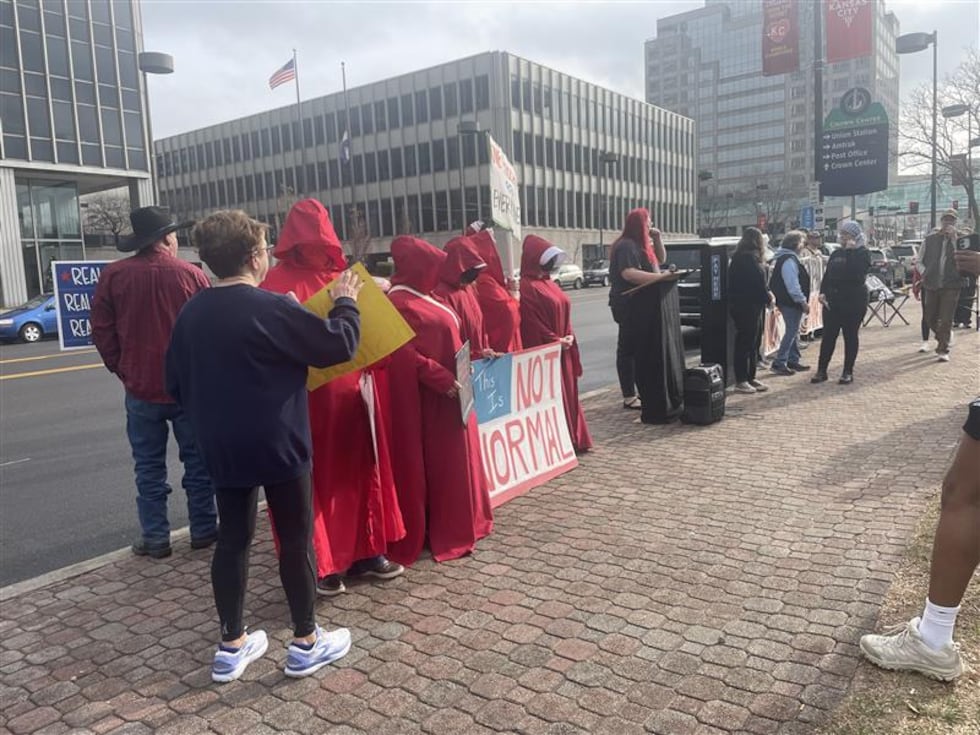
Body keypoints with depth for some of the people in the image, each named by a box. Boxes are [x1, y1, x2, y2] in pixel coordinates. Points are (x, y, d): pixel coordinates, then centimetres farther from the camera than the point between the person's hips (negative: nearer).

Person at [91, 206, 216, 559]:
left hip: (141, 387, 1)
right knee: (198, 460, 11)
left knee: (149, 466, 10)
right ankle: (203, 529, 18)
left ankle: (155, 538, 14)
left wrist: (122, 370, 12)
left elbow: (102, 332, 0)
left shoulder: (113, 275, -3)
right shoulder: (192, 274, -6)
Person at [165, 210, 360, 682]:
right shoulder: (273, 308, -18)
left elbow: (176, 383, 11)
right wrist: (345, 303, 4)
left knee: (232, 539, 14)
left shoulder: (191, 314, 3)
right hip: (279, 446, -6)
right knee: (296, 539, 7)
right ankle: (306, 643, 18)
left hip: (222, 449, 6)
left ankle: (231, 646, 24)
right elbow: (339, 345, -13)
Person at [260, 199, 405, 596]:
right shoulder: (279, 281, -5)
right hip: (306, 397, -6)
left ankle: (364, 552, 24)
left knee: (358, 471, 12)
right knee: (314, 479, 2)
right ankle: (318, 564, 13)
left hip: (351, 392, 6)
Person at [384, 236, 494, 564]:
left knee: (452, 460, 16)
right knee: (436, 463, 0)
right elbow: (409, 356, -24)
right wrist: (445, 381, -25)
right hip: (426, 398, -10)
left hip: (448, 392, 10)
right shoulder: (399, 303, -18)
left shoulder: (422, 298, 13)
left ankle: (456, 524, 28)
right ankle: (444, 532, 11)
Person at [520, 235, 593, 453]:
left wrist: (569, 338, 6)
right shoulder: (527, 287, -13)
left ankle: (572, 439, 22)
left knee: (568, 394, 13)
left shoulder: (550, 284, 16)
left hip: (562, 349, 9)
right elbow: (531, 322, -18)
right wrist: (555, 341, -15)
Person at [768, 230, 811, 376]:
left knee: (794, 331, 16)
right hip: (791, 303, -11)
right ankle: (779, 363, -5)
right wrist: (803, 301, -20)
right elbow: (792, 285, -24)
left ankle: (793, 360, 25)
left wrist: (802, 300, 23)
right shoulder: (789, 260, -18)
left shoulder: (787, 258, 16)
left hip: (790, 302, 11)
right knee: (791, 332, -7)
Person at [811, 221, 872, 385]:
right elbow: (827, 274, 14)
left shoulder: (862, 253, -5)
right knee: (828, 336, 5)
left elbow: (855, 271, -23)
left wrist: (850, 251, -18)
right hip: (832, 300, 5)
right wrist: (823, 292, 0)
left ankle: (848, 372, 11)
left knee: (850, 336, 3)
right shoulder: (837, 253, 14)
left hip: (853, 301, -5)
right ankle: (821, 370, 9)